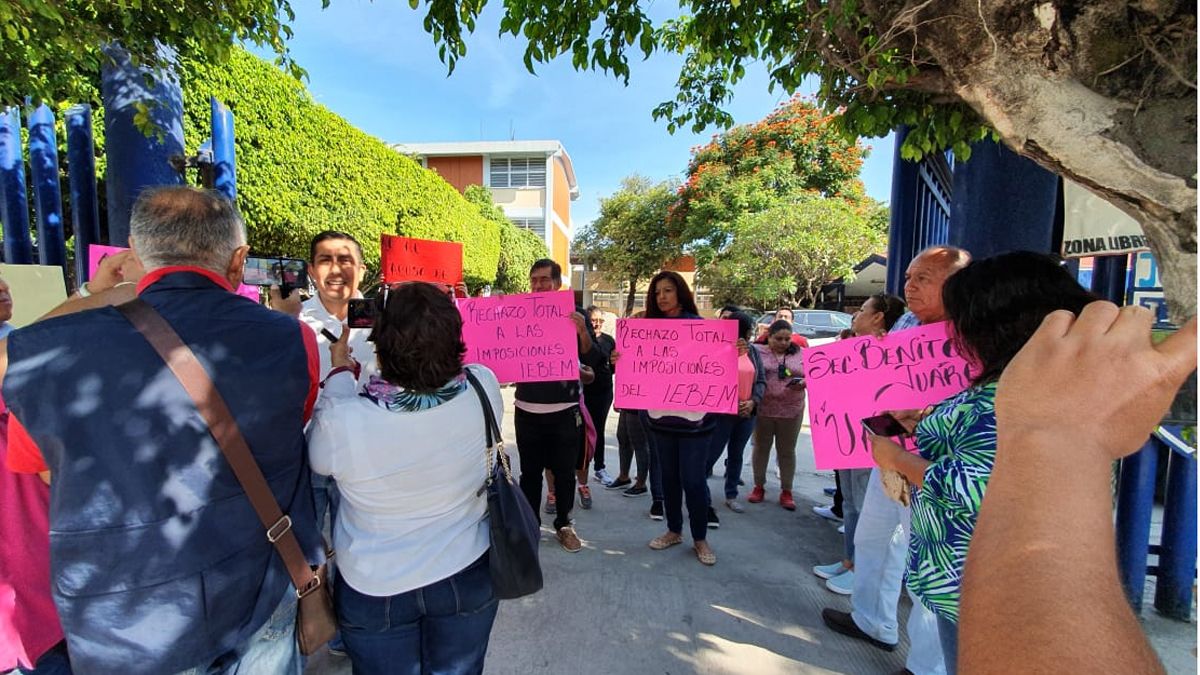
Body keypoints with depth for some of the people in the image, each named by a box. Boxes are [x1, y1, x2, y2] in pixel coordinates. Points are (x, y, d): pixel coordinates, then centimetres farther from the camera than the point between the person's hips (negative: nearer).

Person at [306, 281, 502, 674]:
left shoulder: (342, 420, -29)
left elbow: (319, 458, -4)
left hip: (375, 588, -1)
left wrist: (340, 374, 3)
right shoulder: (484, 388, -23)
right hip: (469, 575, 2)